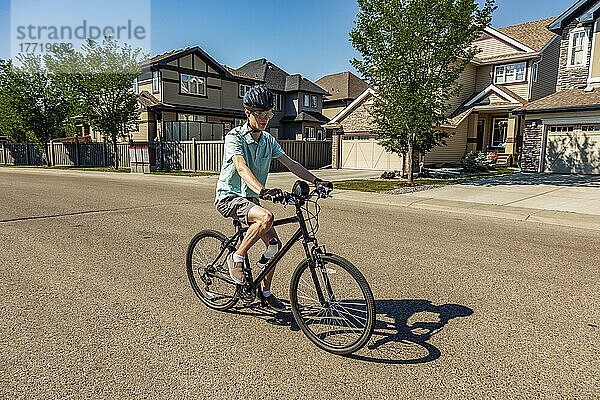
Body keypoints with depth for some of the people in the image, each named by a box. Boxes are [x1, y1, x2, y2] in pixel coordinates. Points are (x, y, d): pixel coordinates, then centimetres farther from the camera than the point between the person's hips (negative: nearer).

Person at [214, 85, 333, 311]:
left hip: (250, 198, 7)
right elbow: (242, 167, -34)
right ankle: (236, 259, -12)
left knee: (274, 243, 0)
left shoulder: (268, 140, 4)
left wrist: (316, 180, -13)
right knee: (266, 217, -34)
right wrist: (263, 191, -51)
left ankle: (266, 292, 19)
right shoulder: (234, 137, -17)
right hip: (229, 197, -7)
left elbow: (290, 163, 0)